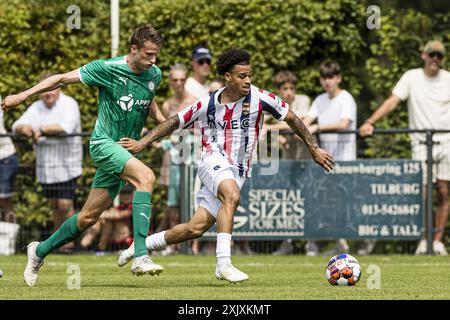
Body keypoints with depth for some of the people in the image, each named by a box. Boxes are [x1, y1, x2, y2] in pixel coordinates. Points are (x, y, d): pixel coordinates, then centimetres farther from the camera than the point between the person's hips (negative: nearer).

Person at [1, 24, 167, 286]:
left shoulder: (154, 75, 4)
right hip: (104, 142, -6)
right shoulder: (107, 69, -14)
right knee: (146, 176, -32)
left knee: (89, 217, 7)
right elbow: (63, 78, -6)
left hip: (127, 148, 6)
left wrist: (164, 121, 9)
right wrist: (23, 95, -8)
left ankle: (40, 251, 29)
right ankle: (140, 257, -38)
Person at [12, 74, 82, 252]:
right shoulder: (36, 108, 12)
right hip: (45, 166, 6)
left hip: (66, 165, -6)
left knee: (65, 204, -10)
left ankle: (69, 240, 4)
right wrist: (24, 128, -22)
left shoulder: (68, 104, -8)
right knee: (54, 204, 15)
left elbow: (66, 127, -25)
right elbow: (17, 126, 3)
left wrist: (42, 130, -19)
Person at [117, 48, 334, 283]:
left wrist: (314, 150, 5)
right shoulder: (208, 104, -5)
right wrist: (143, 142, 0)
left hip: (238, 172, 2)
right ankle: (223, 264, -36)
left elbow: (291, 118, 4)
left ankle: (142, 245, 16)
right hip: (214, 160, -2)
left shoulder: (259, 98, -6)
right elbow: (176, 122, 7)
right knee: (232, 196, -36)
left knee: (196, 228, -5)